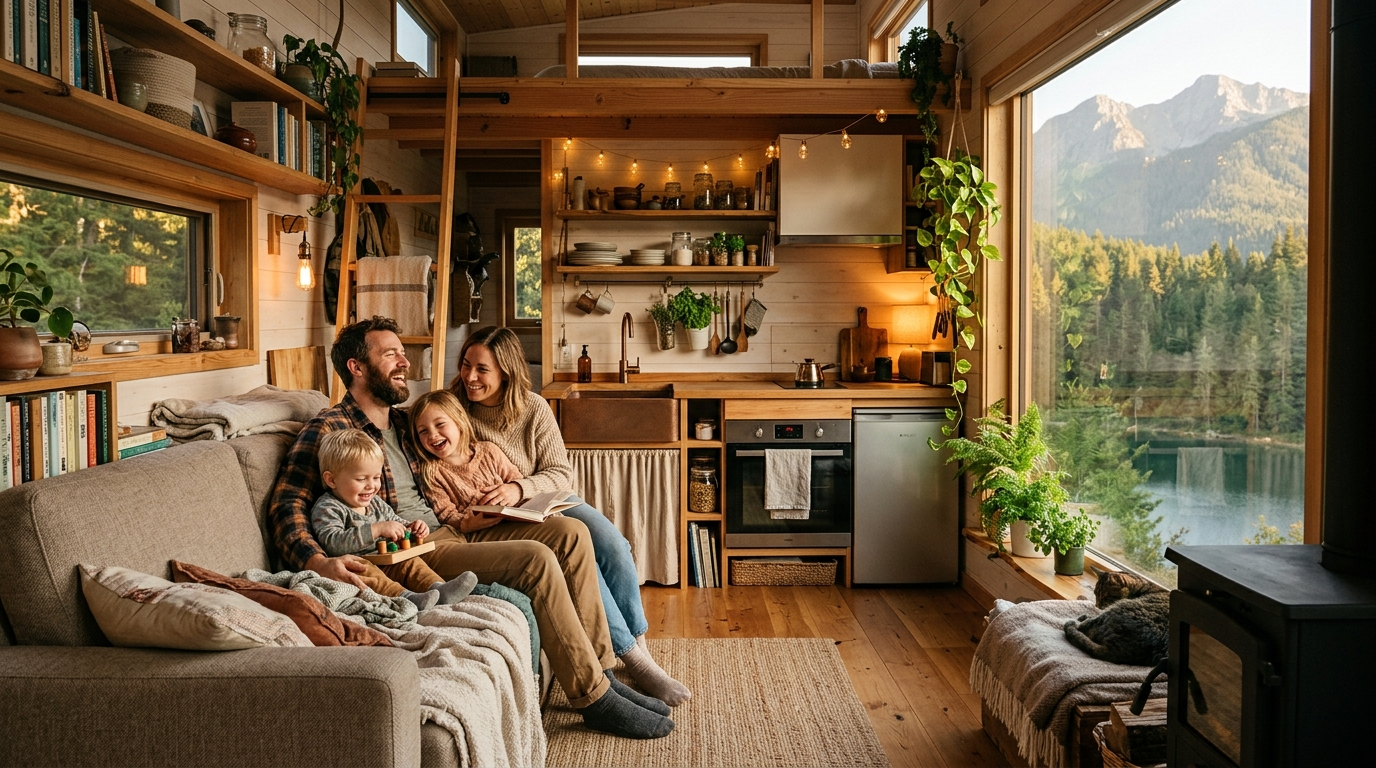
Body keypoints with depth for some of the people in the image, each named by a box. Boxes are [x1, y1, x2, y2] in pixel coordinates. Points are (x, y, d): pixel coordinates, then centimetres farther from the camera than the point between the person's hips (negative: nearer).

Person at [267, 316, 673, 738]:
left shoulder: (403, 421, 21)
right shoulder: (329, 429, -3)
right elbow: (286, 504, -13)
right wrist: (318, 561, -30)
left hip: (448, 534, 8)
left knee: (570, 533, -8)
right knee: (535, 559, -26)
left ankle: (599, 669, -5)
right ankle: (595, 699, -16)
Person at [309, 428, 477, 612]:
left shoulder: (376, 503, 15)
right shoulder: (327, 508, -10)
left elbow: (397, 524, 31)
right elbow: (333, 543, -26)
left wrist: (412, 527, 4)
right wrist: (377, 529, -30)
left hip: (385, 564, 8)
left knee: (410, 562, -12)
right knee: (364, 571, -35)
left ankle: (439, 589, -36)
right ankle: (405, 597, -53)